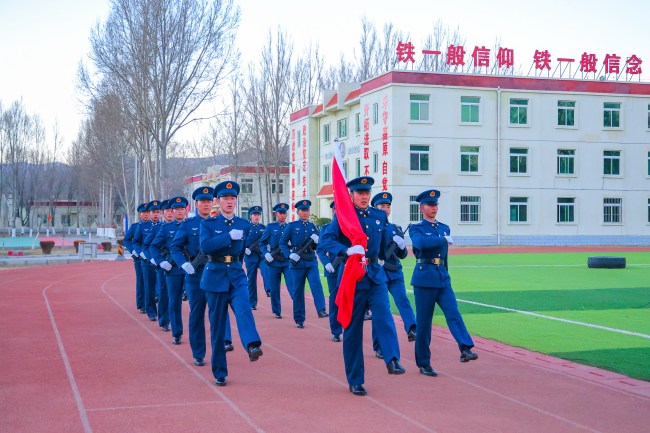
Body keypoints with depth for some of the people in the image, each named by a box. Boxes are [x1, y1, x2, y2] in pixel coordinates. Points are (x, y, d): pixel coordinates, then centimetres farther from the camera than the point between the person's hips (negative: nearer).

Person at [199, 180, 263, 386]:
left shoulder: (244, 225, 10)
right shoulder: (208, 224, 2)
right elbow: (205, 246, -17)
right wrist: (229, 236, -20)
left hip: (237, 276, 1)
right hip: (215, 276, -1)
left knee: (244, 308, -27)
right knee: (217, 325, 3)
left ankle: (253, 346, -51)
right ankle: (219, 372, 12)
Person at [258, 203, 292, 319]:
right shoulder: (271, 227, 3)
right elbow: (262, 242, 6)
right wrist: (266, 254, -9)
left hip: (288, 261, 0)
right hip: (274, 261, 0)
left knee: (292, 285, -11)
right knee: (274, 288, 7)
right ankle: (276, 311, 18)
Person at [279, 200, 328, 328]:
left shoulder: (313, 226, 11)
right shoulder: (292, 226, 2)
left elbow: (317, 247, 16)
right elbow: (282, 243, 2)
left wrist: (317, 241, -7)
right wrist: (290, 255, -12)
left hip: (311, 261, 2)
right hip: (297, 263, -2)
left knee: (316, 284, -19)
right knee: (298, 290, 3)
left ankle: (321, 310, -28)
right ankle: (299, 319, 11)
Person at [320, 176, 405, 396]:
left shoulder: (380, 216, 11)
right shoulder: (342, 216, -2)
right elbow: (326, 240, -16)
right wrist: (347, 250, -30)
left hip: (376, 275, 3)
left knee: (383, 313, -24)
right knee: (352, 329, 2)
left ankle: (393, 359, -35)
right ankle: (355, 381, 11)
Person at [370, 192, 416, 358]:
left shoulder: (395, 229, 13)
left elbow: (402, 255, 14)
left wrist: (401, 245, -8)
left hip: (395, 273, 3)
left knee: (402, 299, -21)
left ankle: (412, 329, -39)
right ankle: (379, 347, 10)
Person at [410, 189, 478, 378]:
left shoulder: (444, 228, 17)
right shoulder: (416, 228, 1)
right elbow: (420, 243, -23)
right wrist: (444, 239, -19)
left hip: (443, 278, 4)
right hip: (424, 278, -4)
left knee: (453, 313, -15)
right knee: (424, 322, 0)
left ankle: (465, 349, -29)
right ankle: (423, 363, 8)